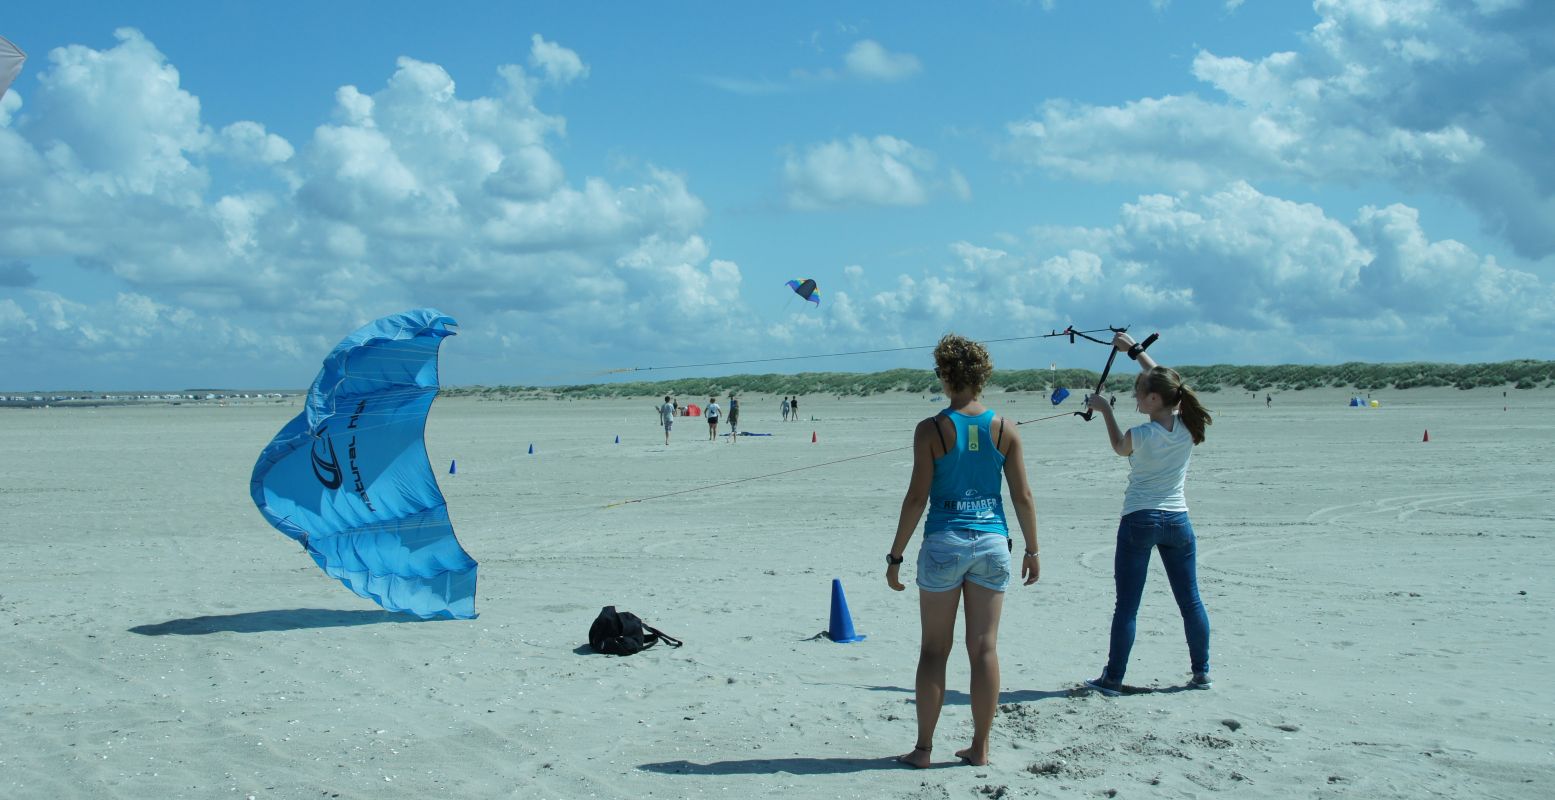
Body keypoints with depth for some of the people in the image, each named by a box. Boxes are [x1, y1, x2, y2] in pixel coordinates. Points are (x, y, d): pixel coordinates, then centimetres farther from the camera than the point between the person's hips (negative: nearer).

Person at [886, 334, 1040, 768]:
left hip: (944, 542, -2)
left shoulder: (931, 430, -7)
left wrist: (895, 555, -2)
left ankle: (923, 748, 10)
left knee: (934, 649, 6)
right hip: (992, 542, 2)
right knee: (984, 647, 8)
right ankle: (980, 747, 14)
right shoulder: (1004, 429, 1)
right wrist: (1032, 550, 13)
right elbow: (1023, 496, 2)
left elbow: (917, 497, -8)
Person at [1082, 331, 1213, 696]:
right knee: (1190, 601, 13)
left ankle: (1113, 679, 5)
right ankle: (1201, 672, 21)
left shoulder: (1140, 435, -15)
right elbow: (1163, 381, 12)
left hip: (1139, 520, -4)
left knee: (1126, 605, 1)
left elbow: (1119, 447, 9)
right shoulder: (1188, 428, -2)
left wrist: (1105, 410, 17)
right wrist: (1135, 349, 18)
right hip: (1177, 520, 4)